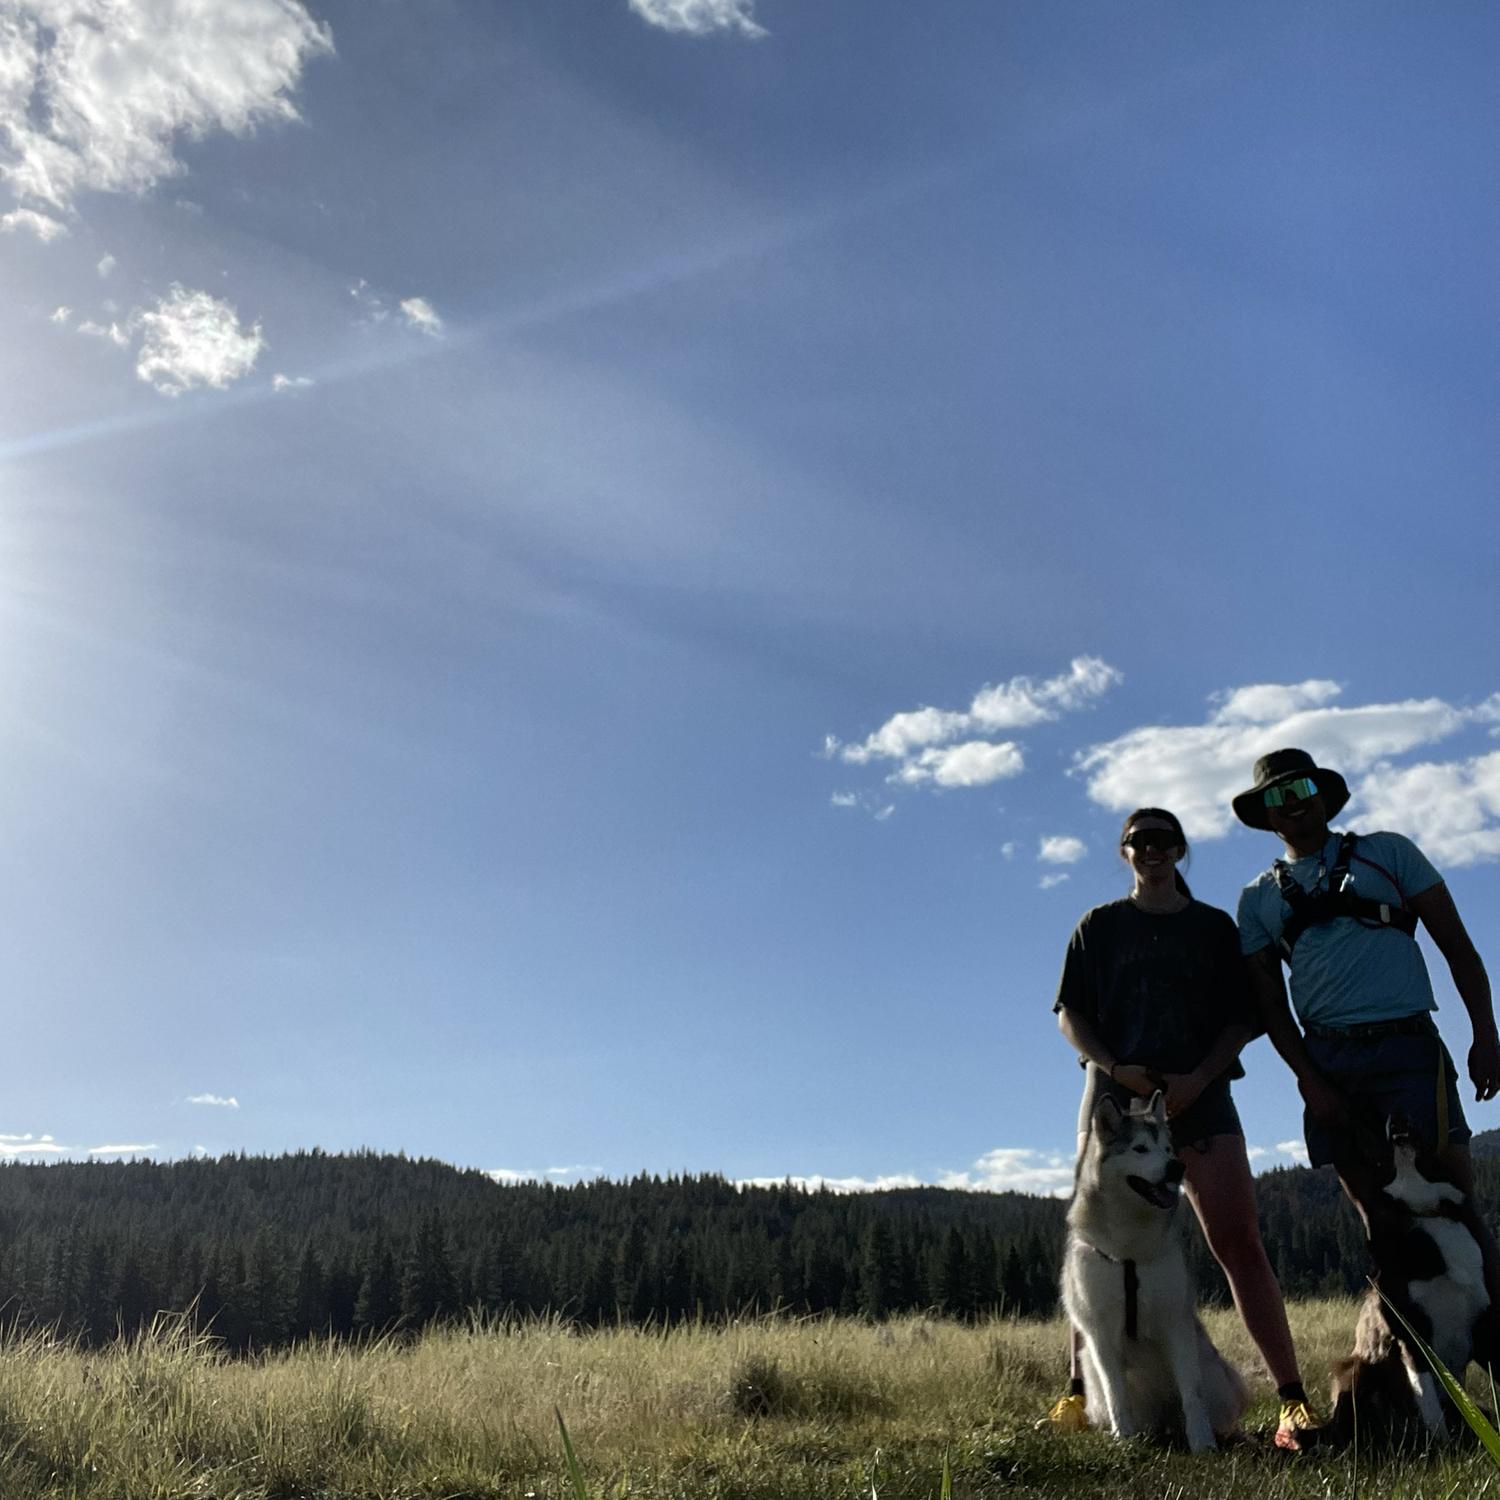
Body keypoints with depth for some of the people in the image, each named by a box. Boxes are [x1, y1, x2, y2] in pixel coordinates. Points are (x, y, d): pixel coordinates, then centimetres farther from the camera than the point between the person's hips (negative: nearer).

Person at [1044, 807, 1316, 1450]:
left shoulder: (1214, 926, 11)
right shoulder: (1099, 926, 11)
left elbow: (1242, 1018, 5)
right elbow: (1070, 1015, 5)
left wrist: (1197, 1079, -10)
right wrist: (1116, 1069, -12)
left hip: (1199, 1096, 0)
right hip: (1115, 1095, 0)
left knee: (1238, 1243, -8)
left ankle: (1292, 1399, -5)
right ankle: (1080, 1393, 6)